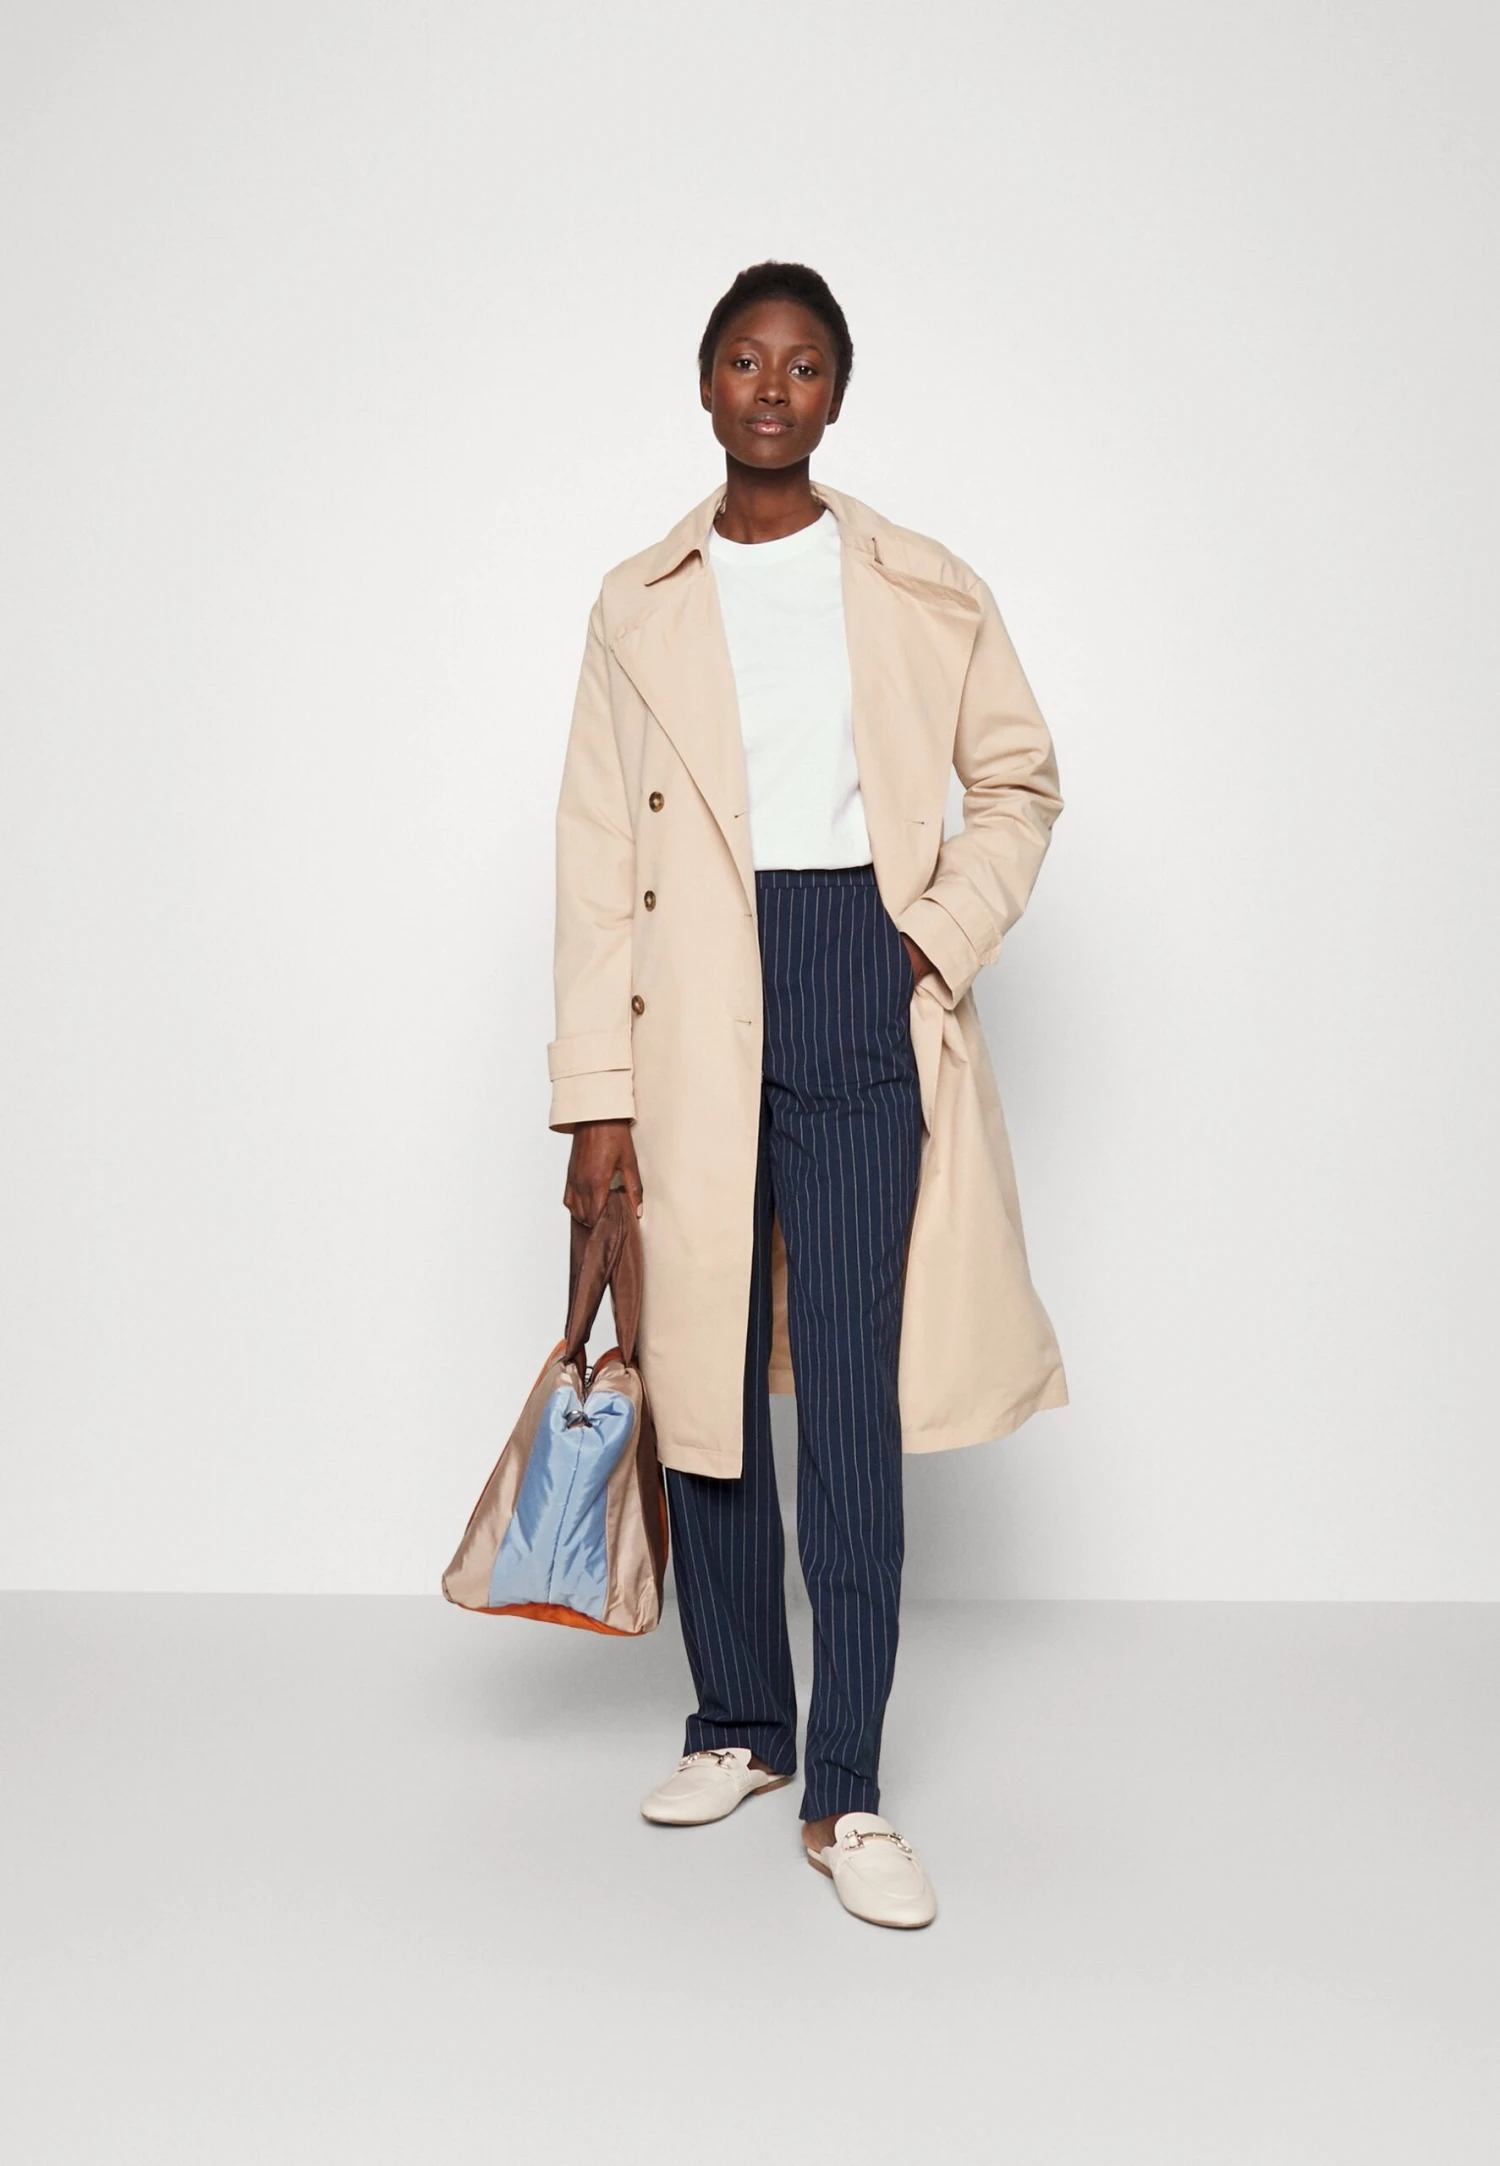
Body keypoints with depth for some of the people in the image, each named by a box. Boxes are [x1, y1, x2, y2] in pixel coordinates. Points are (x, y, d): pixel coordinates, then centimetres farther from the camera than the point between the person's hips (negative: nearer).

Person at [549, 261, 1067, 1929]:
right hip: (694, 1017, 2)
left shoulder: (926, 593, 8)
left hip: (863, 996, -1)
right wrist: (596, 1091, -2)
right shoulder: (638, 607, 8)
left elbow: (1020, 780, 15)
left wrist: (947, 935, -3)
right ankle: (738, 1724, 26)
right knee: (701, 1382, 8)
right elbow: (597, 854, 4)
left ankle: (844, 1791, 4)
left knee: (853, 1390, -5)